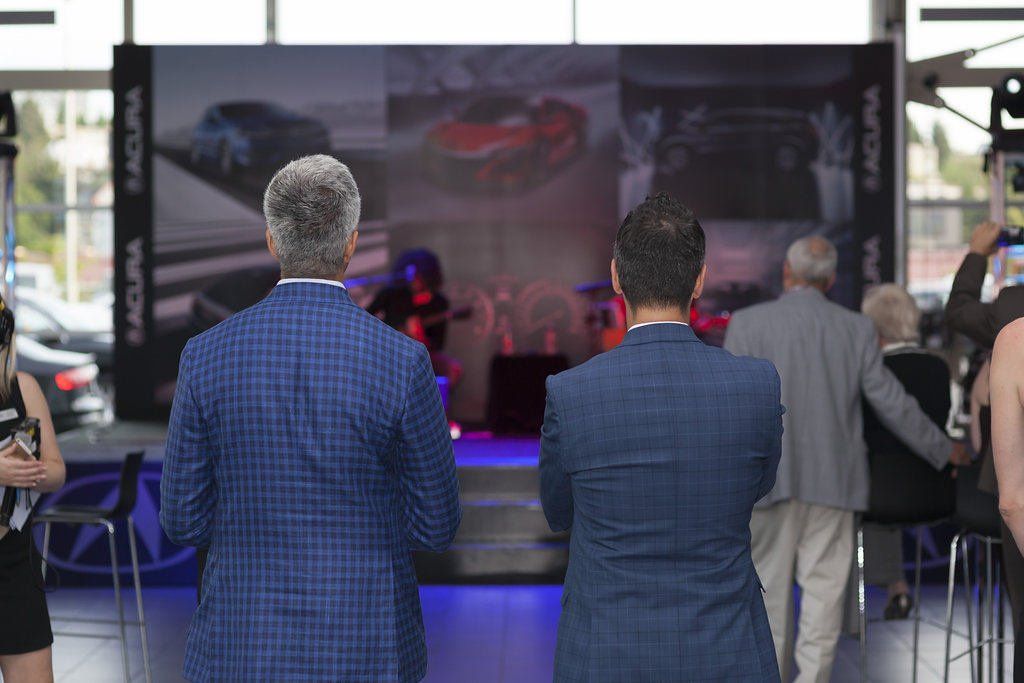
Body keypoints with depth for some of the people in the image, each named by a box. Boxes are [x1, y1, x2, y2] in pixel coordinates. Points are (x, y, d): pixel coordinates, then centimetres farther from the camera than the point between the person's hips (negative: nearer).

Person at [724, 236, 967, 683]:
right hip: (833, 479, 1)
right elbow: (893, 405, 4)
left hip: (768, 476, -1)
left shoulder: (747, 323, -4)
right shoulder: (857, 330, 2)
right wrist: (942, 450, 17)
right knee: (824, 587, 4)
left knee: (771, 584, 10)